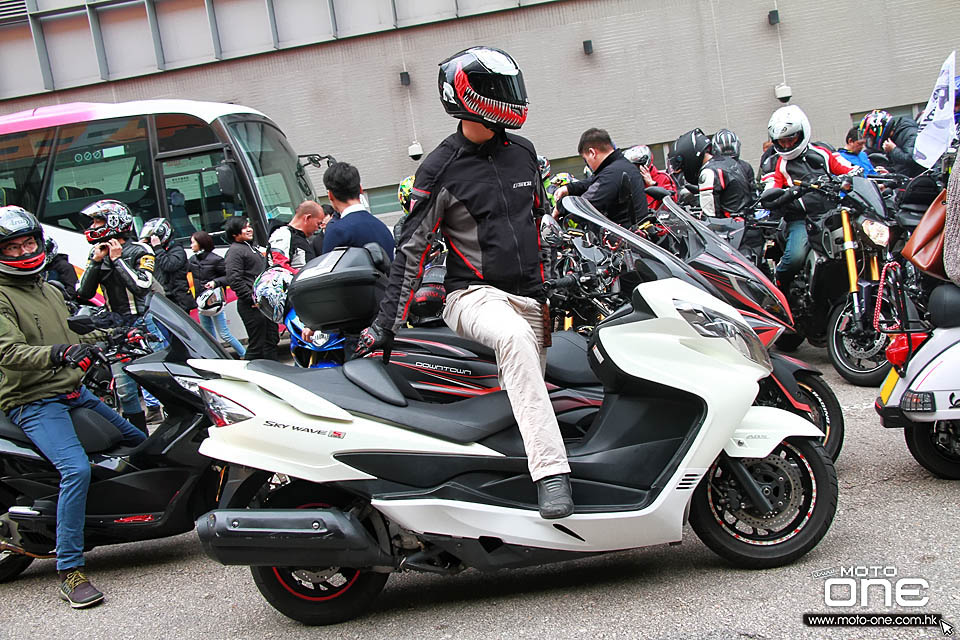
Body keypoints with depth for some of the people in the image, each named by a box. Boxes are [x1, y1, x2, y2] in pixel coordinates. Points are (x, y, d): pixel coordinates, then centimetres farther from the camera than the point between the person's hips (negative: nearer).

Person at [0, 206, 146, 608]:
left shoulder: (49, 290, 17)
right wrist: (58, 354, -41)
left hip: (73, 391, 9)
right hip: (33, 403, -9)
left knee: (141, 443, 15)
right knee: (76, 469, -29)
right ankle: (69, 569, -21)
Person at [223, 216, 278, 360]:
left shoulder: (252, 248, 21)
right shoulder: (234, 251, -10)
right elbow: (234, 280, -19)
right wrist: (252, 299, -20)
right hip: (252, 306, -10)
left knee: (272, 340, 16)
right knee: (257, 345, -8)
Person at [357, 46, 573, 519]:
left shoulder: (522, 152, 13)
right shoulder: (440, 169, -4)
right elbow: (411, 249, -3)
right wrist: (387, 322, -7)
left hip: (531, 297, 7)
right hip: (473, 294, -7)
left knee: (532, 387, 4)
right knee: (513, 338, -36)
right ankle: (551, 472, -41)